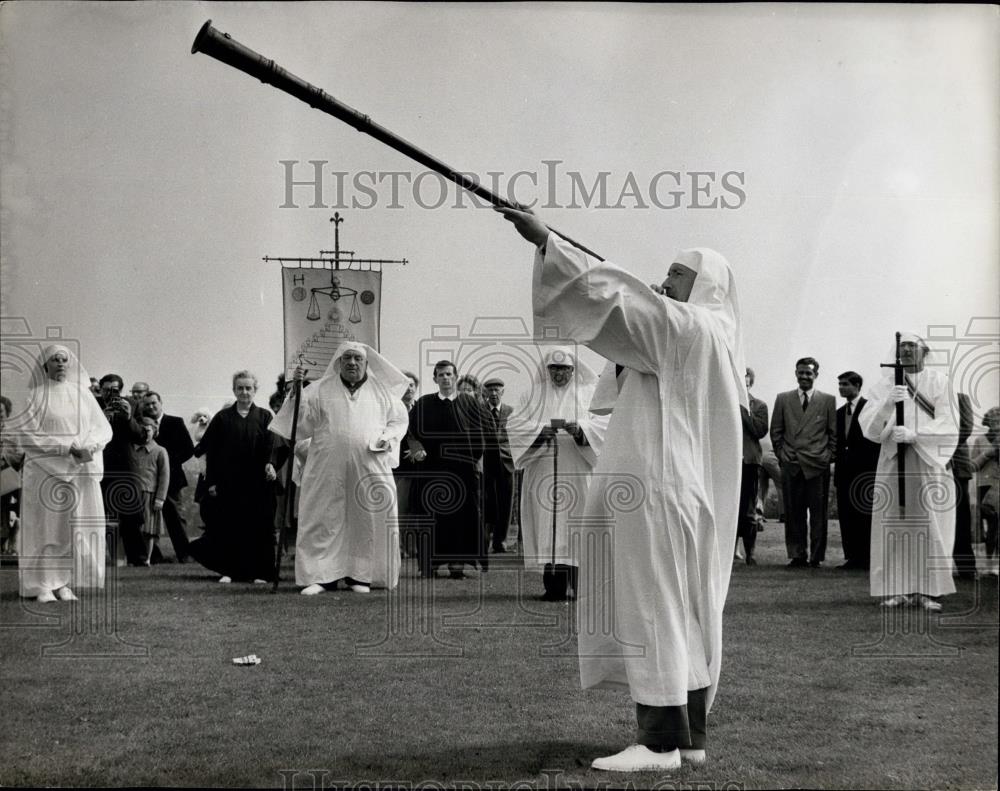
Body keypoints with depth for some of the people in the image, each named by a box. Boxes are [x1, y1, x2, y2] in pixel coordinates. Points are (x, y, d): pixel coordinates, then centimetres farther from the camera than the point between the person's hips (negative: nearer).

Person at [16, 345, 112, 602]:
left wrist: (88, 447, -14)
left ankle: (63, 582, 4)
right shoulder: (35, 396, 1)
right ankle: (42, 584, -1)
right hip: (45, 471, -3)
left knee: (77, 526, -1)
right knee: (46, 525, -4)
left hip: (81, 472, 3)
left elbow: (103, 428, 8)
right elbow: (27, 435, -9)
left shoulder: (83, 394, 11)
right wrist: (68, 448, -16)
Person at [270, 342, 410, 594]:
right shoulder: (320, 390, 8)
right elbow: (300, 420, 3)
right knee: (324, 521, -3)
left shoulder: (382, 391, 11)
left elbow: (400, 420, 16)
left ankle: (360, 575, 9)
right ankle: (322, 576, 1)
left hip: (370, 469, 1)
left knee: (366, 522, 0)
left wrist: (387, 438, -2)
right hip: (327, 470, -1)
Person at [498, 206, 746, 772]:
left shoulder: (688, 327, -9)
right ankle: (691, 736, 12)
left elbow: (616, 298, -18)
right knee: (686, 611, 9)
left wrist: (546, 241, -19)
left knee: (653, 608, -9)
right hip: (693, 491, 10)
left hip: (660, 488, -10)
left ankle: (660, 743, -9)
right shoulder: (716, 338, 19)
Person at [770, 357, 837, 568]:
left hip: (817, 465, -1)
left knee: (818, 513, -1)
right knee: (793, 513, 1)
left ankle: (816, 556, 4)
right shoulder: (783, 399, 12)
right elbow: (776, 431, 13)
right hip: (791, 465, 1)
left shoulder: (828, 401, 8)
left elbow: (834, 433, 9)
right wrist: (782, 454, 5)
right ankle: (796, 555, 7)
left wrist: (828, 456, 0)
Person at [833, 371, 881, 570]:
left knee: (864, 516, -4)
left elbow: (876, 439, -7)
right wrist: (838, 467, 9)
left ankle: (867, 558, -1)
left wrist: (875, 469, -12)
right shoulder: (840, 412, 17)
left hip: (864, 471, -6)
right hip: (845, 471, 7)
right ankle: (852, 557, 7)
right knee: (845, 516, 4)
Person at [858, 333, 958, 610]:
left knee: (930, 527, -5)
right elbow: (867, 425, 0)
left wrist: (914, 434, -17)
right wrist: (887, 402, -17)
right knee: (893, 526, -3)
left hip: (929, 462, -1)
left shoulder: (939, 382, 5)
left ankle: (927, 590, -2)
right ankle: (897, 589, 1)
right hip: (893, 462, 1)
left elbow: (946, 424, -4)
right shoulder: (886, 385, 10)